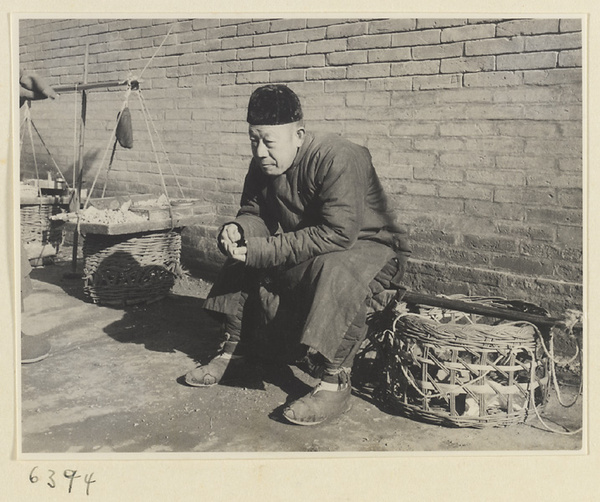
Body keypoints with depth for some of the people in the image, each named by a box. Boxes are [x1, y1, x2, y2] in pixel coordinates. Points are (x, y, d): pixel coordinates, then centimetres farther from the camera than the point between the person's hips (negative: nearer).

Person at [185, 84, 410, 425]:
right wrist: (237, 230, -20)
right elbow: (254, 213, 7)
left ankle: (336, 385, -30)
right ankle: (235, 350, 14)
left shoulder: (338, 159, -29)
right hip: (306, 248, 8)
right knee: (241, 259, 2)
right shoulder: (263, 165, -4)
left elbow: (338, 234, -37)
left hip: (369, 245, -8)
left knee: (333, 271, -40)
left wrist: (263, 250, -36)